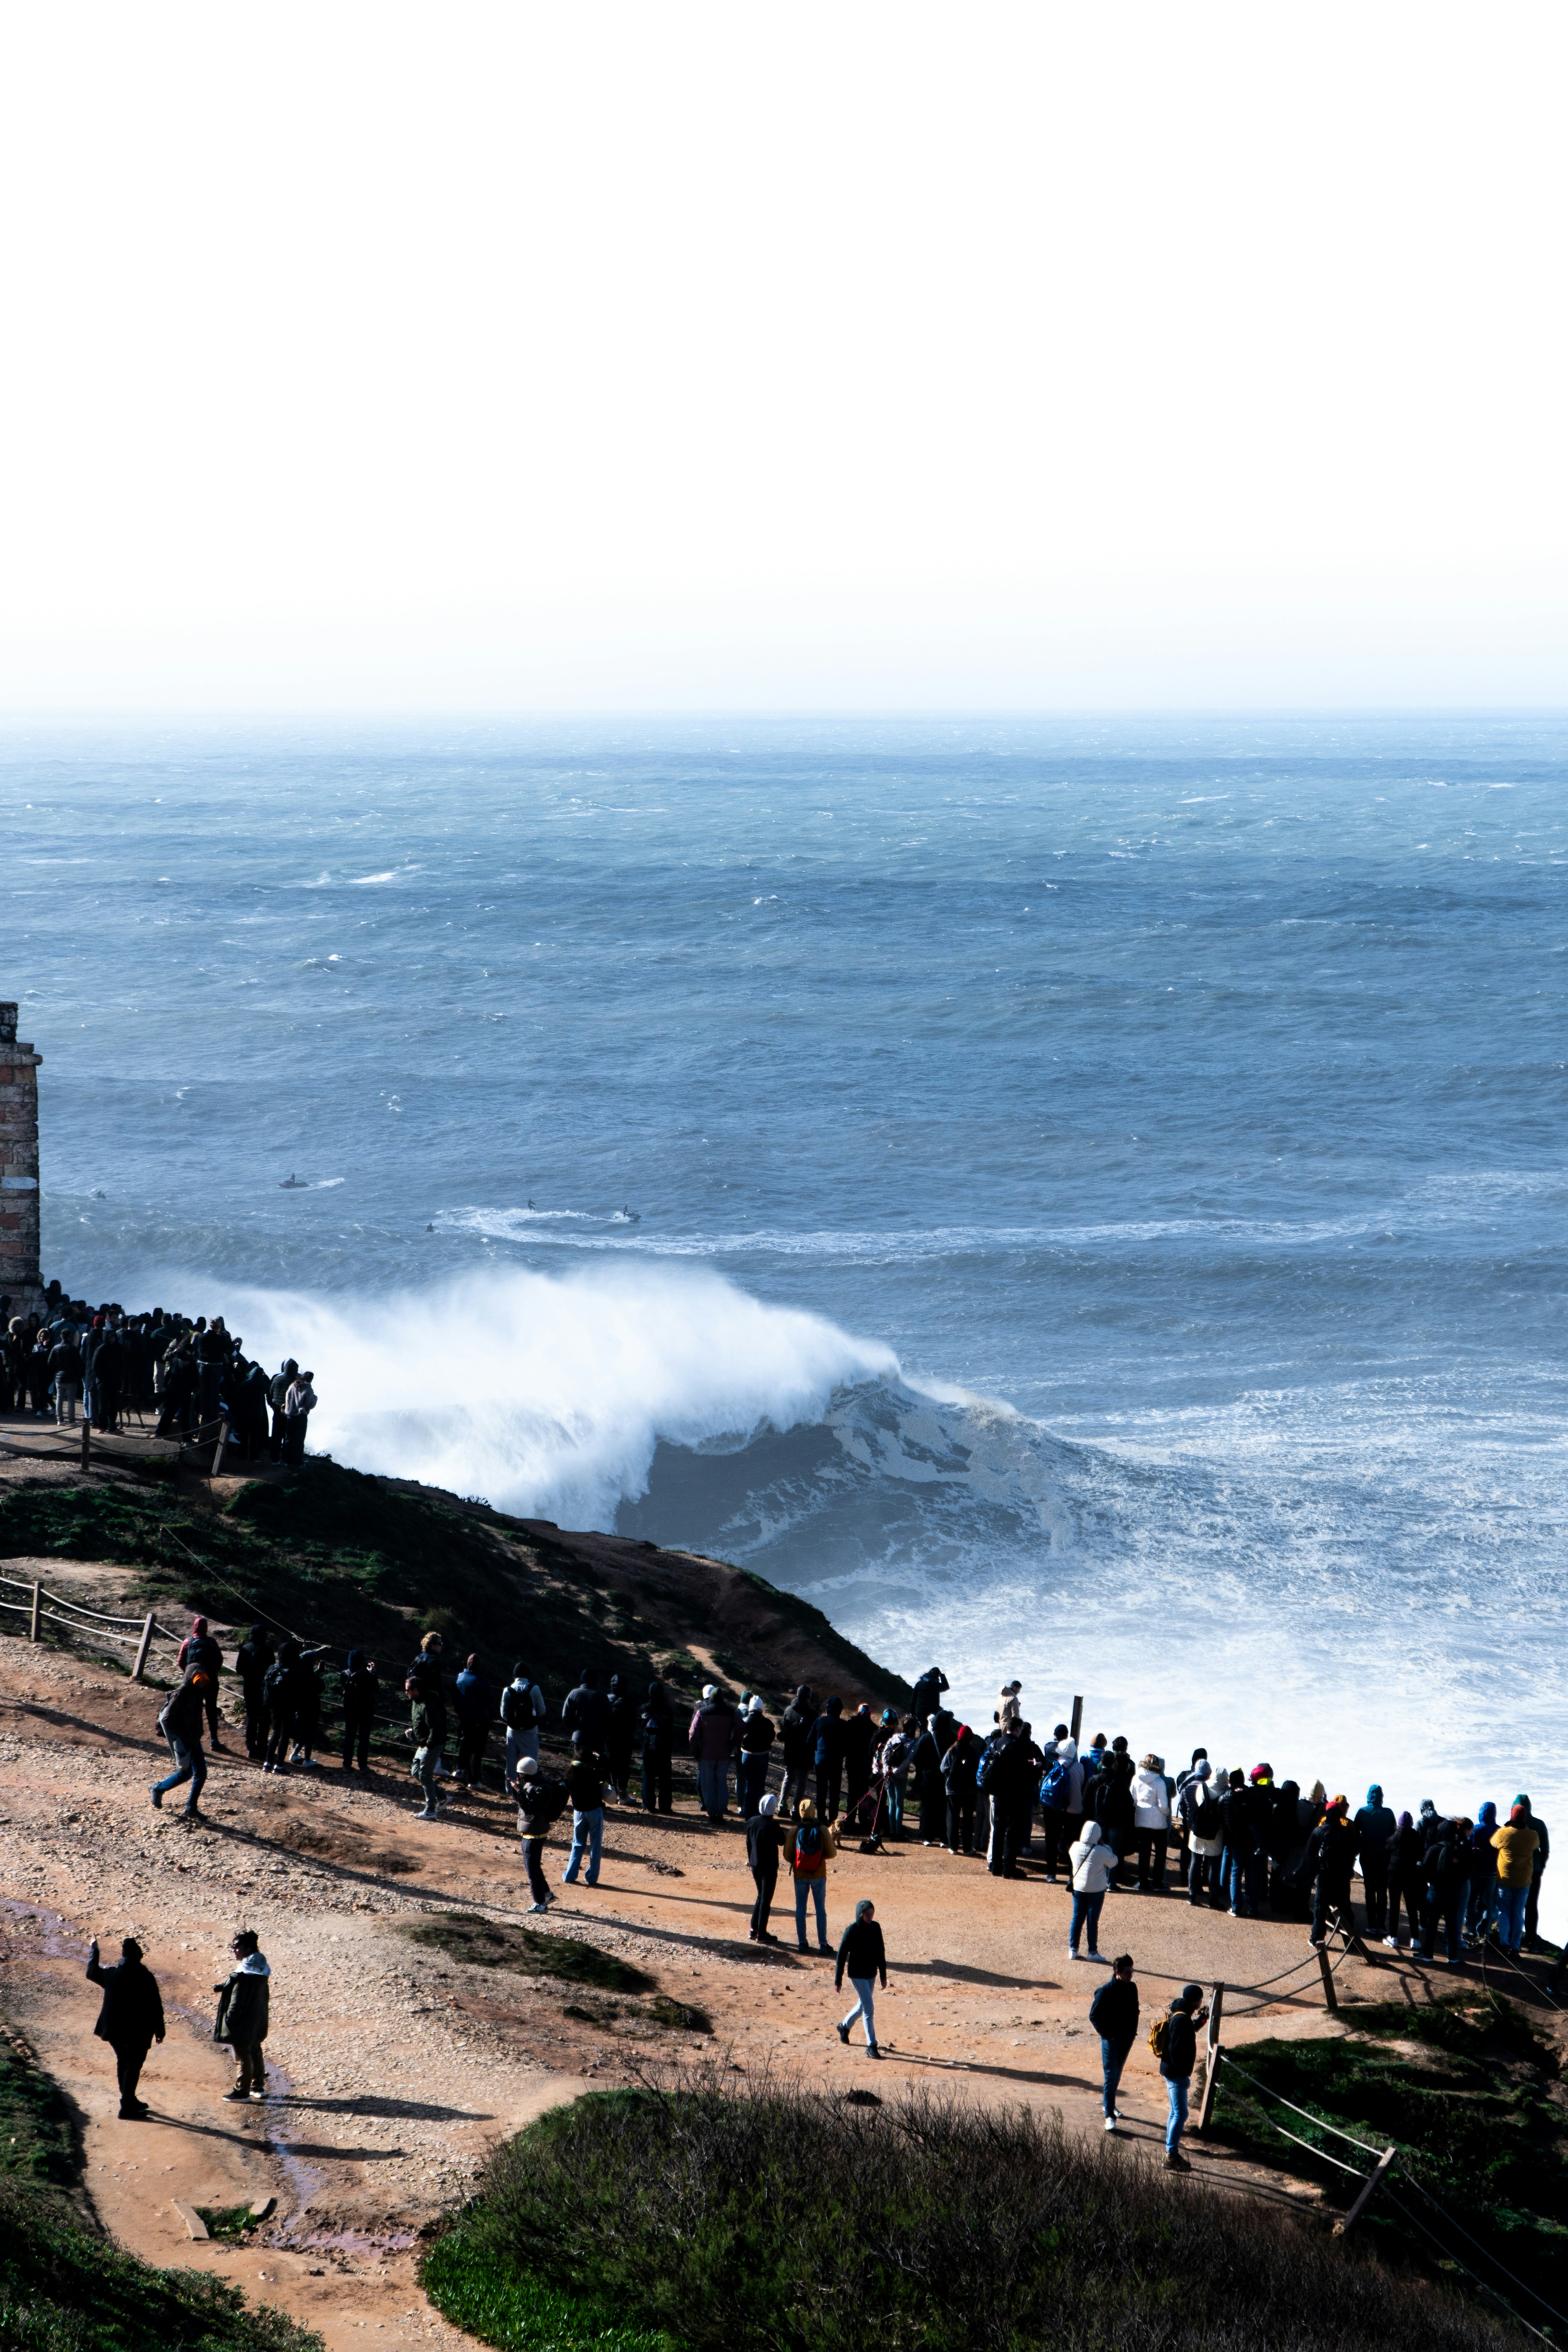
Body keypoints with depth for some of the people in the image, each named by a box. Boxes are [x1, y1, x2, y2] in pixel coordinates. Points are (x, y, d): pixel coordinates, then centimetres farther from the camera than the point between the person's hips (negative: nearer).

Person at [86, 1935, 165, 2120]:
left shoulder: (111, 1974, -5)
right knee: (133, 2066, 1)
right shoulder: (145, 1977, -16)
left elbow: (92, 1972, 19)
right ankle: (127, 2108, -2)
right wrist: (159, 2030, -2)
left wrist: (93, 1950, 33)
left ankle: (129, 2100, 34)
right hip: (139, 2032, -5)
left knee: (123, 2063, 21)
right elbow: (155, 2006, -12)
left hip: (115, 2029, 5)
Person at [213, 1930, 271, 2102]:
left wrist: (228, 2021, -14)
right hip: (258, 2024, 9)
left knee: (243, 2057, 3)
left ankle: (242, 2090, 12)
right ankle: (258, 2087, 30)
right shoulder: (262, 1968, 3)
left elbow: (237, 2002, -23)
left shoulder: (244, 1973, -25)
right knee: (255, 2053, 21)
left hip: (243, 2024, -9)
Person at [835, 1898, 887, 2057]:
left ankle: (845, 2026, 48)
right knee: (869, 2009, -10)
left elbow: (880, 1952, 10)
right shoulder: (852, 1930, -16)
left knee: (863, 2006, 21)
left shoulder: (875, 1928, 0)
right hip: (857, 1975, -6)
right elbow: (842, 1955, -11)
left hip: (872, 1974, 6)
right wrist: (838, 1980, -10)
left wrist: (884, 1976, 11)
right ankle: (872, 2046, -6)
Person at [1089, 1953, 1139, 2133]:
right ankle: (1109, 2115, -3)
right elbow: (1094, 2015, -14)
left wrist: (1133, 2031, 5)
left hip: (1127, 2040, 6)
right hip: (1111, 2041, -6)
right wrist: (1106, 2035, -14)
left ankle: (1111, 2105, 35)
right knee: (1111, 2078, -5)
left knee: (1117, 2076, 19)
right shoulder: (1106, 1991, -19)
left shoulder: (1132, 1988, -1)